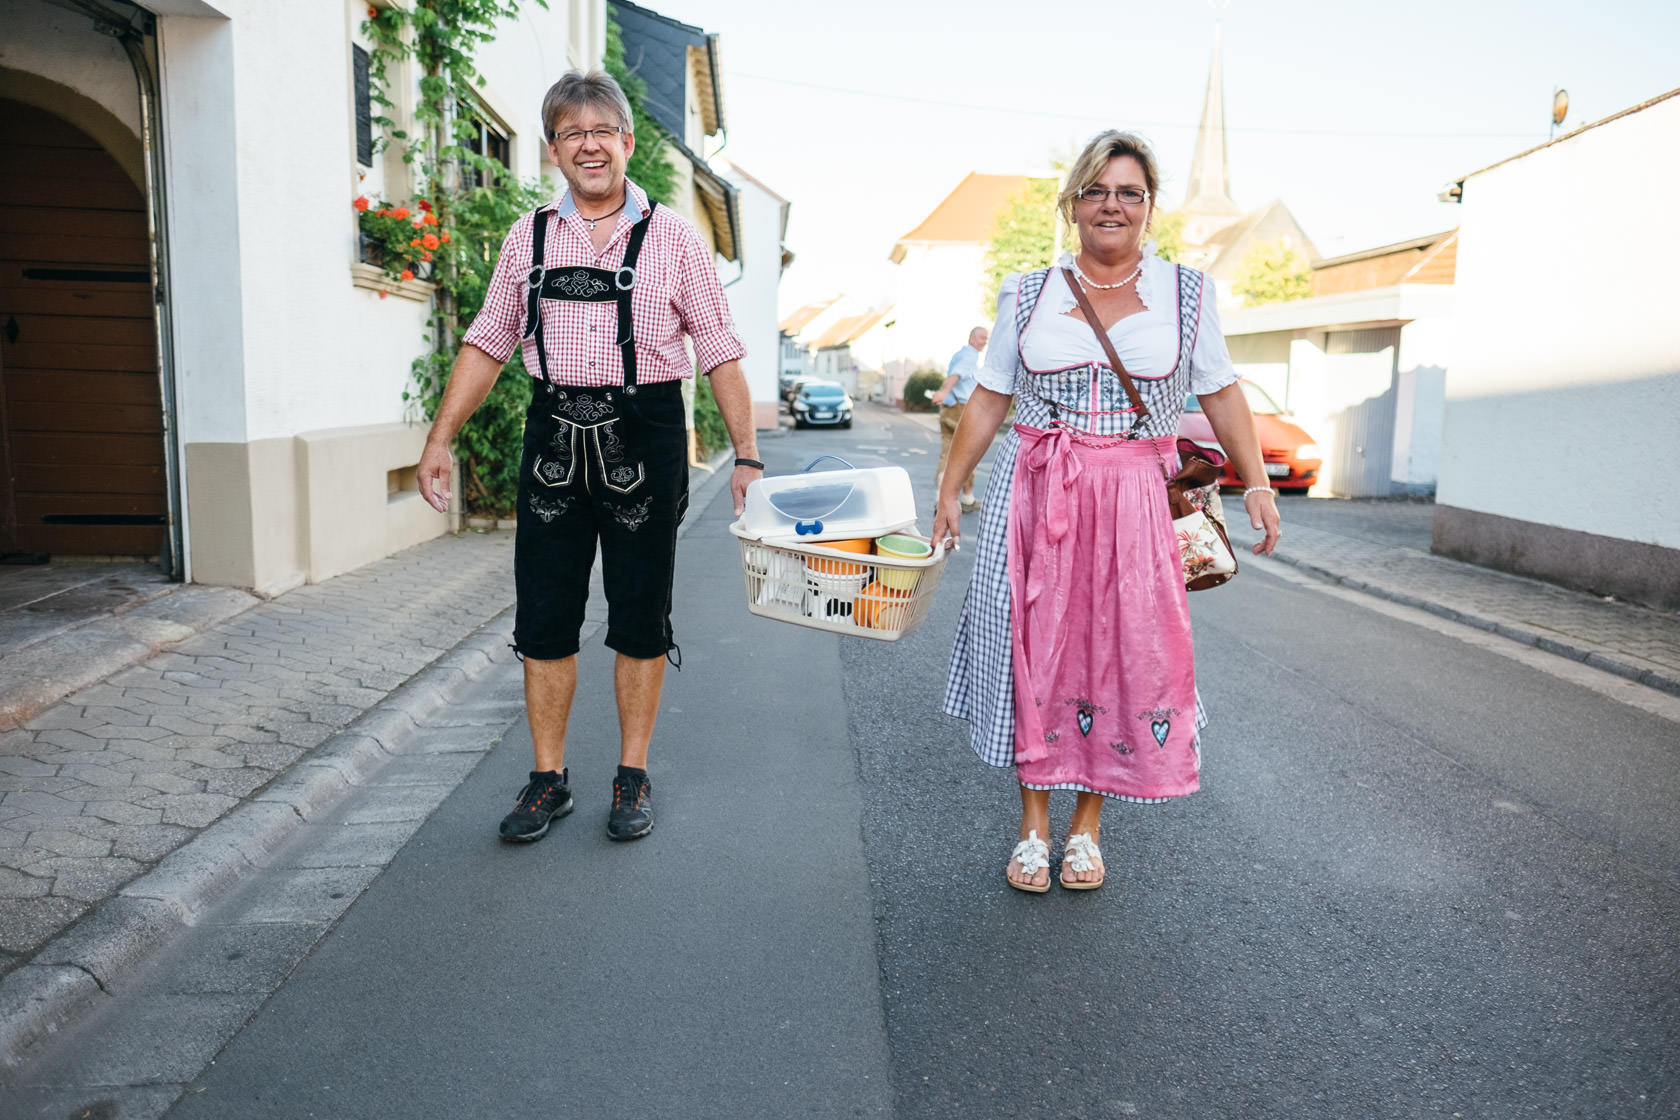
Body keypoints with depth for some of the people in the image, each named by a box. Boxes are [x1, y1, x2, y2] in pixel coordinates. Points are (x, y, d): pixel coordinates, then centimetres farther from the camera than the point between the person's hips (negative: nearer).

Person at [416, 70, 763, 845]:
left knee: (639, 619, 6)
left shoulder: (672, 238, 2)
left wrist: (746, 454, -5)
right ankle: (549, 777, 20)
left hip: (644, 439, -2)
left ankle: (632, 777, 20)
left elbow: (719, 352, 1)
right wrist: (440, 439, 8)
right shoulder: (529, 238, 9)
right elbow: (486, 344, 13)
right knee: (543, 618, 5)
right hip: (556, 436, 2)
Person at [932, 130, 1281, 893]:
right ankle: (1033, 822, 18)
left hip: (1135, 504, 0)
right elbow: (989, 400, 9)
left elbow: (1222, 396, 10)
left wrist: (1256, 485, 1)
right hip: (1034, 496, 0)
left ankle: (1086, 824, 19)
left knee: (1120, 656, 2)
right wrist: (949, 490, 7)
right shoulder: (1027, 295, 8)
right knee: (1034, 650, 3)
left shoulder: (1187, 293, 7)